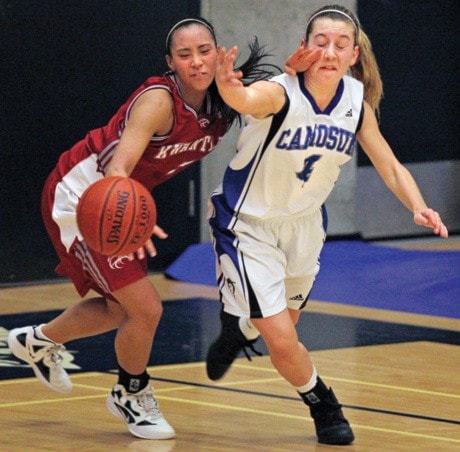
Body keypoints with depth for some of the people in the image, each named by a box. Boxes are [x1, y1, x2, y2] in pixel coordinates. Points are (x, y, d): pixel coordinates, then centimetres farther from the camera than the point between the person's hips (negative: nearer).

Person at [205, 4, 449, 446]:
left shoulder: (357, 102, -12)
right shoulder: (280, 93, -29)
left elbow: (390, 166, -3)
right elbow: (247, 99, -53)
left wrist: (418, 207, -22)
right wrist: (228, 86, -77)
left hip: (304, 223, 6)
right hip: (250, 223, -5)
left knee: (283, 325, 23)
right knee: (282, 341, -12)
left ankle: (240, 330, 59)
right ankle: (322, 404, 18)